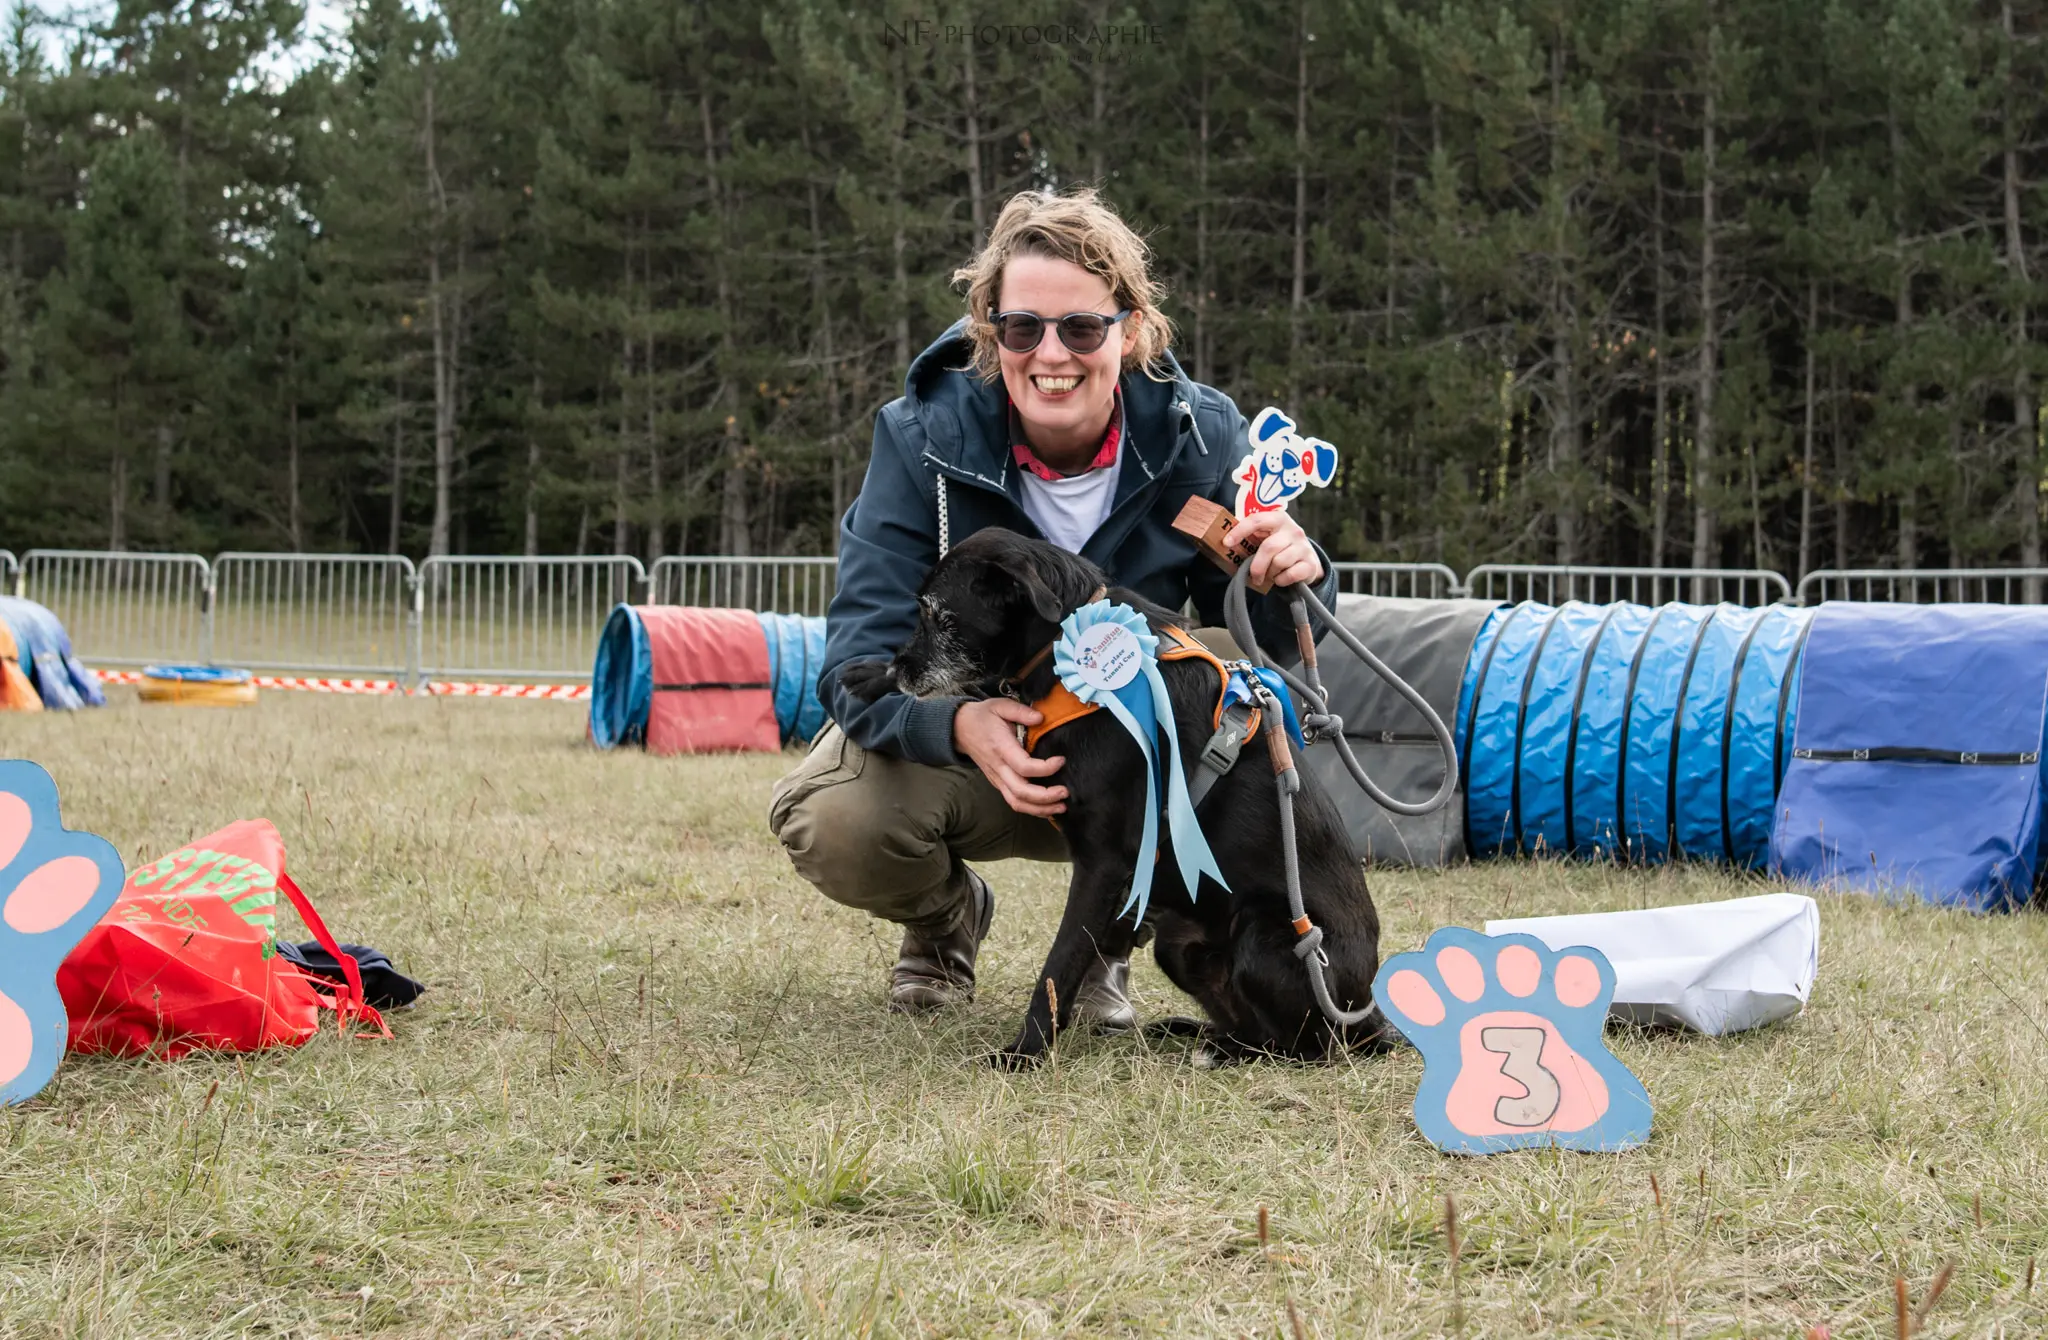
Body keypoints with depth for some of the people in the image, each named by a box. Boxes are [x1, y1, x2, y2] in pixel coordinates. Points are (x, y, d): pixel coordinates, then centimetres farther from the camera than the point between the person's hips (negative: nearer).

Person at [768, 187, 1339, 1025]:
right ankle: (946, 917, 9)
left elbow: (1261, 649, -11)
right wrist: (961, 726, -49)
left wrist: (1291, 581, -36)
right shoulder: (924, 438, -21)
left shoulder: (1198, 435, -17)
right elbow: (861, 661, -27)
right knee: (829, 822, -32)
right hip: (955, 738, -1)